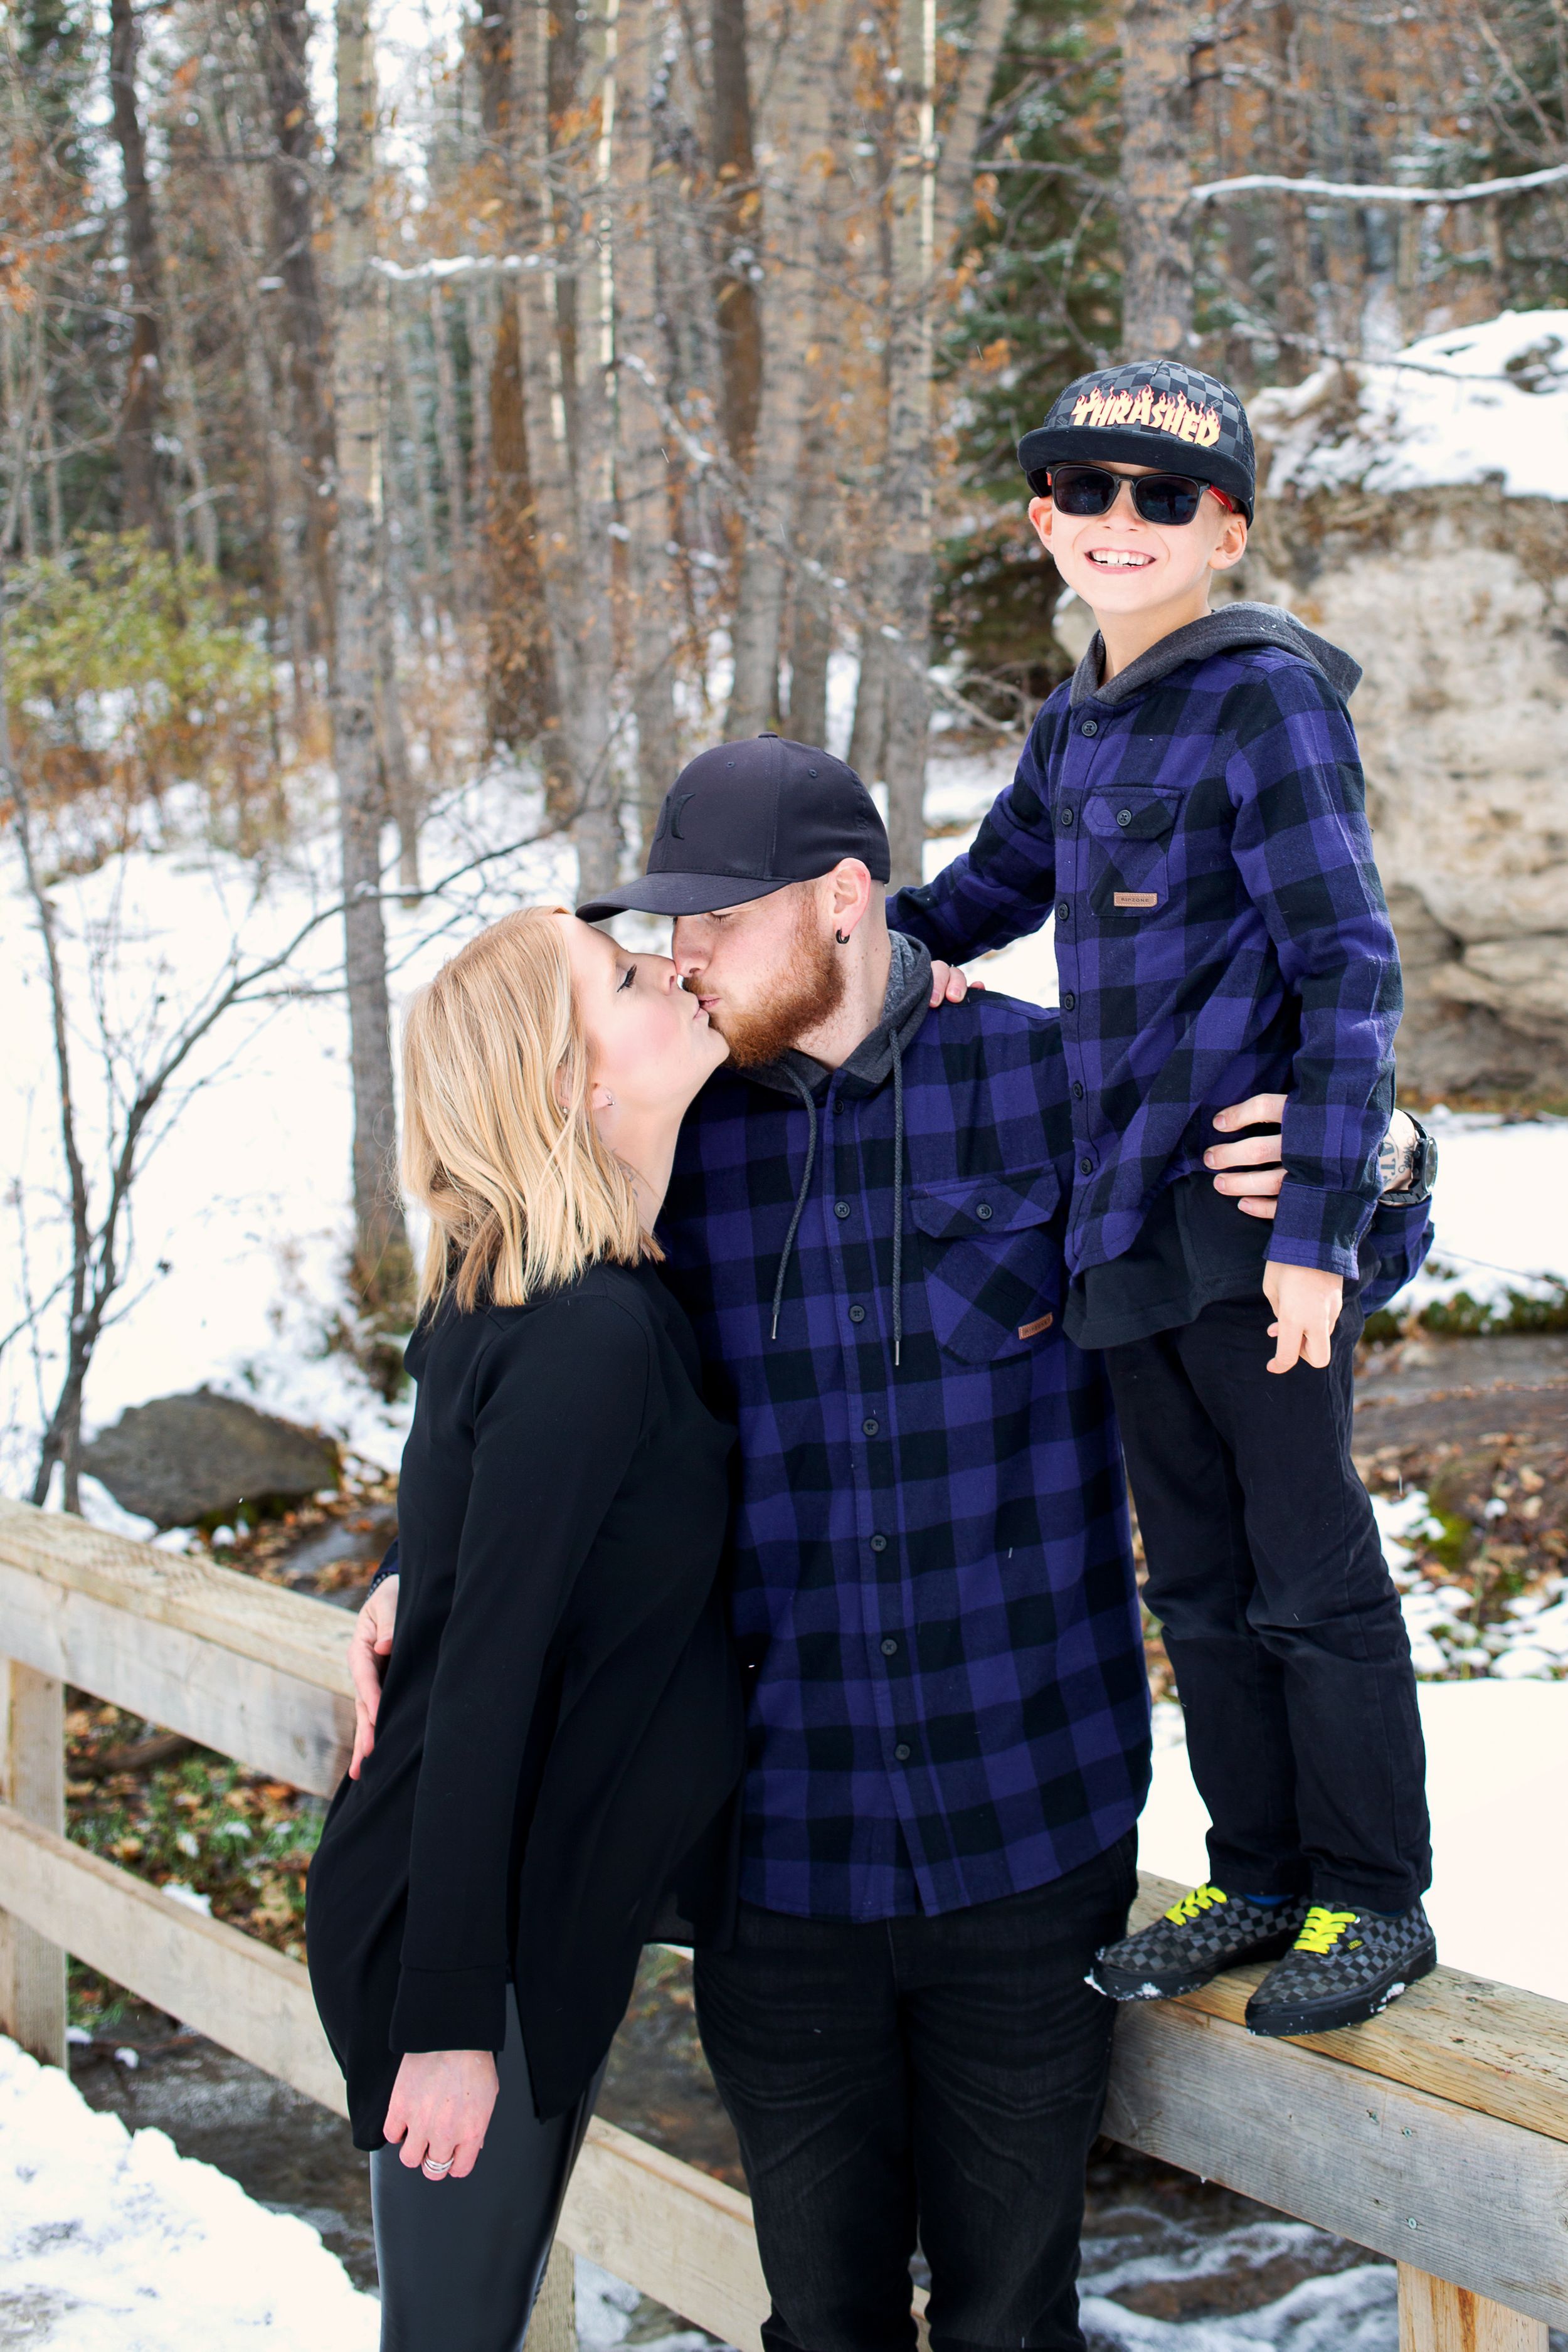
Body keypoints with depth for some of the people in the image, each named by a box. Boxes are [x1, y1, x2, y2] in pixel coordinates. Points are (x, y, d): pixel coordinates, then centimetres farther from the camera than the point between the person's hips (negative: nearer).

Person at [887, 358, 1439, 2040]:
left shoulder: (1269, 699, -11)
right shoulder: (1075, 730, 13)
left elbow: (1351, 973, -15)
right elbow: (988, 894, 29)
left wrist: (1314, 1229, -20)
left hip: (1253, 1211, -8)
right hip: (1127, 1217, 8)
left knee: (1311, 1570, 2)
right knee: (1198, 1581, 15)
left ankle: (1374, 1901, 16)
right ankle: (1260, 1875, 28)